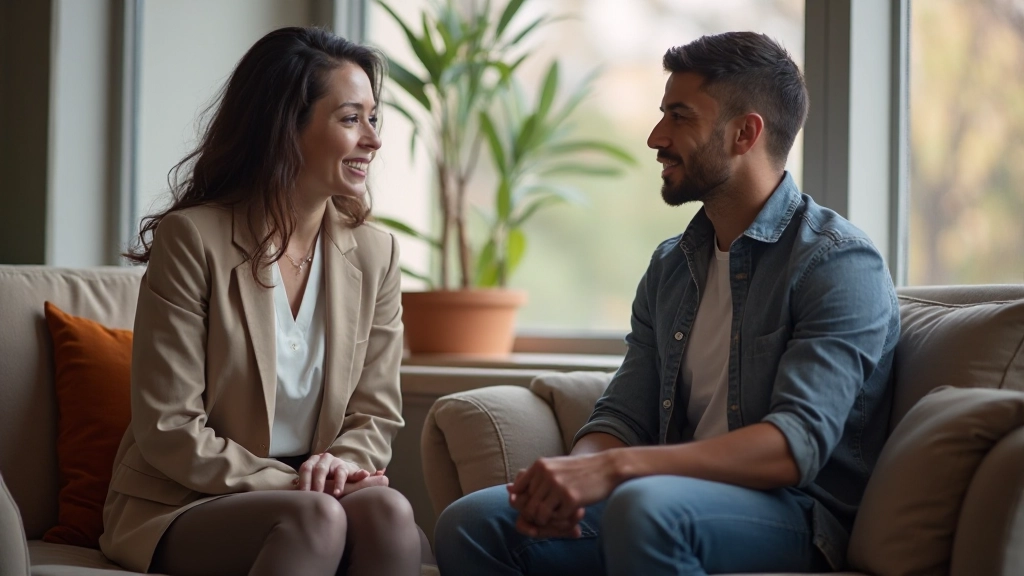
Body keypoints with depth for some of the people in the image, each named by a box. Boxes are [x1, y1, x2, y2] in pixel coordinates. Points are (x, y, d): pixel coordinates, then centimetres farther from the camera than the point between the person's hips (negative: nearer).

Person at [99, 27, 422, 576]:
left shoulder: (374, 254, 6)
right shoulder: (191, 239, -9)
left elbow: (375, 413, 9)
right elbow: (169, 432, -11)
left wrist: (341, 463, -14)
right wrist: (285, 483, -18)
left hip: (308, 493, 5)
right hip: (176, 512, -5)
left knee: (389, 511, -29)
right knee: (316, 516, -35)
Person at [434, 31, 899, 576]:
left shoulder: (838, 263, -9)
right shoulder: (670, 266, 16)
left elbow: (797, 444, -22)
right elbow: (622, 417, 12)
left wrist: (611, 469, -30)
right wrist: (569, 476, -14)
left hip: (794, 514, -6)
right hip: (676, 499, 6)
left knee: (646, 506, -36)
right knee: (469, 525, -15)